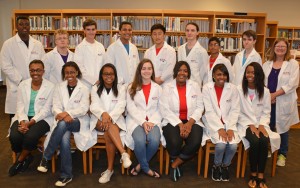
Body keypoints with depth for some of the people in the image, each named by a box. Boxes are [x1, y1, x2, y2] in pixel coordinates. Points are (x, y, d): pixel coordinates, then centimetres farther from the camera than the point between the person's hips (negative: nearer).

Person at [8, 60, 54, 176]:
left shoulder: (50, 87, -4)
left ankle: (20, 160, 1)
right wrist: (23, 121, -17)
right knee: (14, 136, -25)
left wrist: (30, 123, -18)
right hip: (24, 118, 3)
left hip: (42, 118, -3)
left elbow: (46, 109, -8)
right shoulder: (23, 85, 7)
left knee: (31, 136, -31)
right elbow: (20, 106, 2)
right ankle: (27, 156, 7)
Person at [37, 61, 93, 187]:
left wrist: (68, 113, -23)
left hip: (79, 121, -2)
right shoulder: (59, 87, 10)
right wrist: (63, 115, -21)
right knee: (64, 138, -33)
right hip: (62, 121, 2)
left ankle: (45, 157, -22)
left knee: (62, 124, -37)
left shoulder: (84, 89, 3)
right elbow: (55, 107, 2)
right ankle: (66, 175, -21)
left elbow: (84, 109, -8)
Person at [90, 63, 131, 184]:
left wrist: (110, 117, -27)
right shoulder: (95, 89, 9)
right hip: (99, 120, 1)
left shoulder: (121, 89, 7)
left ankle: (110, 169, -26)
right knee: (109, 127, -36)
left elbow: (120, 107, -7)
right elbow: (94, 106, -5)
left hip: (115, 120, 0)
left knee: (108, 135, -33)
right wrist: (104, 114, -29)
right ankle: (124, 153, -42)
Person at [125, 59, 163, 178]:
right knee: (140, 140, -32)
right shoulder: (132, 88, 8)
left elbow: (160, 108, 8)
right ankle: (146, 168, -3)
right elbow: (131, 108, -1)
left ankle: (140, 165, -2)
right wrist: (143, 122, -14)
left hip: (153, 121, 2)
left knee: (155, 140, -30)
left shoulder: (158, 88, 14)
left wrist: (152, 122, -10)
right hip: (136, 120, -1)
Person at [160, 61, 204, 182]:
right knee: (175, 142, -31)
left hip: (192, 121, 2)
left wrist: (190, 123, -14)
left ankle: (174, 164, -1)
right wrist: (180, 124, -17)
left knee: (195, 143, -27)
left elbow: (200, 107, 3)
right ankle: (176, 160, 8)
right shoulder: (167, 88, 1)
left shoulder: (195, 86, 7)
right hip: (173, 121, -2)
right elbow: (165, 110, -6)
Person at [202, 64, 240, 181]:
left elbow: (235, 110, -2)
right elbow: (209, 111, -10)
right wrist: (220, 128, -18)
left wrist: (230, 128, -14)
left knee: (233, 144, -23)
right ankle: (216, 166, 5)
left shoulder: (232, 88, 2)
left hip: (229, 123, 2)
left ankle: (225, 166, 9)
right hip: (213, 124, -2)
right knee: (221, 143, -27)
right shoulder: (206, 88, -4)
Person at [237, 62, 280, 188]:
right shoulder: (239, 89, -3)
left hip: (260, 124, 3)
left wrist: (262, 125, -11)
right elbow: (238, 112, -4)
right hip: (245, 124, -2)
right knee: (255, 141, -30)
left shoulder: (265, 91, 6)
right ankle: (253, 174, -12)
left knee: (264, 141, -28)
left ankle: (261, 176, -17)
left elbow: (266, 112, 7)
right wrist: (250, 125, -14)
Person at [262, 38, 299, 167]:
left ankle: (282, 154, 24)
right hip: (267, 101, 3)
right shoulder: (267, 64, 9)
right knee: (268, 127, 10)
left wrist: (275, 94, -16)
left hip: (283, 102, -3)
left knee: (282, 128, 7)